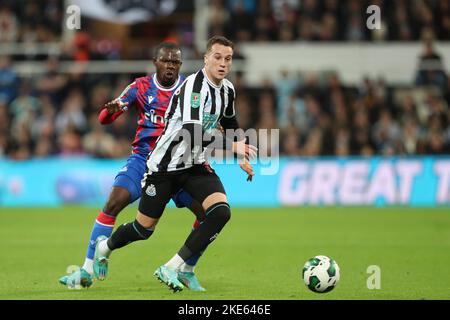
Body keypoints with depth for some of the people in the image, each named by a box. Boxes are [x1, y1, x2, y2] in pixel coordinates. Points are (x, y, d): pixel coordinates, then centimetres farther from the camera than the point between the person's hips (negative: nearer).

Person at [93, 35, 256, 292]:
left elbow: (230, 124, 25)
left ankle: (172, 269, -12)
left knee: (221, 211, -19)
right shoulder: (193, 86, -24)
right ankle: (105, 247, 38)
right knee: (144, 228, 4)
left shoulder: (227, 90, 3)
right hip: (165, 164, -6)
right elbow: (192, 133, -36)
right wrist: (232, 146, -39)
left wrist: (242, 157, 20)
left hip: (196, 164, 6)